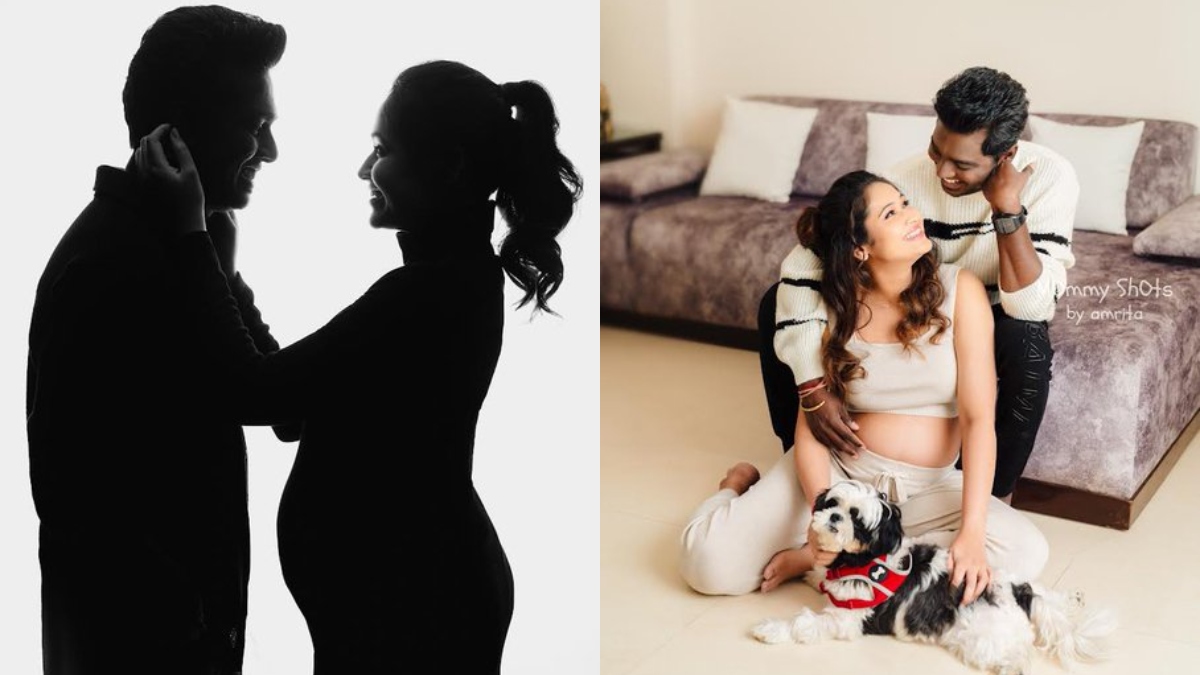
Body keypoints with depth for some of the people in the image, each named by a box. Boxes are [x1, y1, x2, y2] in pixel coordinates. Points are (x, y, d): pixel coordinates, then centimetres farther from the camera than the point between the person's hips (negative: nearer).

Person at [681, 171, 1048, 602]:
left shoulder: (958, 290, -8)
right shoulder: (835, 308, -4)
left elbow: (978, 418, -13)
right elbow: (811, 428, -7)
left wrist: (971, 533, -24)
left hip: (929, 488, 1)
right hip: (840, 470, -1)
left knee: (1025, 552, -30)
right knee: (709, 560, -21)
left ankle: (822, 561, -18)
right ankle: (743, 486, 15)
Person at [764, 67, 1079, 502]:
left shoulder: (1049, 177, -29)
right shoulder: (907, 179, -28)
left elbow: (1031, 308, -34)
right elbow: (806, 262, -30)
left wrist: (1008, 210, -44)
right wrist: (812, 387, -37)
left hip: (997, 315, -1)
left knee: (1027, 343, -38)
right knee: (778, 305, -15)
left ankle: (998, 494, -13)